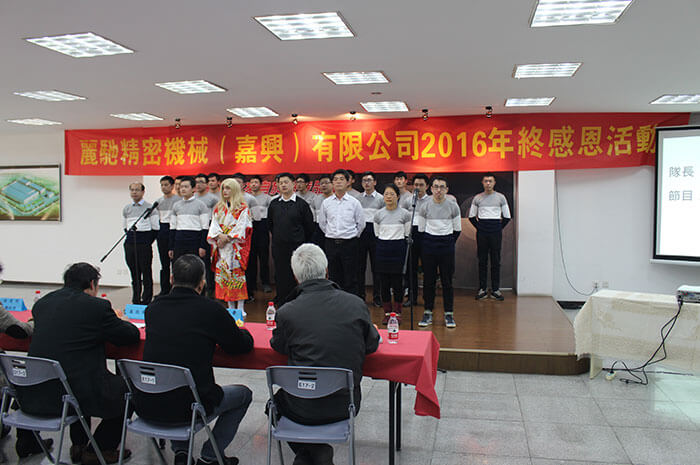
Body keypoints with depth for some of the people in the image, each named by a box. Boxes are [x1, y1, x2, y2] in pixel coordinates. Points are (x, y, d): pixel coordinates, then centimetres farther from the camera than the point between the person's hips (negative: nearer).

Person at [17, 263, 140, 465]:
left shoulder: (41, 303, 9)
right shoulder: (97, 306, -10)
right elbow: (132, 335, -1)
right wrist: (118, 321, 21)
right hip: (74, 394, -7)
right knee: (126, 388, 17)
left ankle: (78, 445, 38)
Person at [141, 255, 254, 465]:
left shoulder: (153, 308, 2)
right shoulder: (211, 309, -11)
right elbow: (244, 345, 1)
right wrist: (240, 330, 23)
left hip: (147, 407, 5)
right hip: (186, 407, -5)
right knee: (243, 394, 21)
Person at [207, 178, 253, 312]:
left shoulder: (242, 208, 1)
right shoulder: (218, 208, 16)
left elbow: (241, 227, -8)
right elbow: (214, 225, 7)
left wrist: (227, 238, -15)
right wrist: (220, 236, -11)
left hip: (236, 245, -5)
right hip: (221, 246, 5)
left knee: (237, 272, -8)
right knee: (223, 272, 2)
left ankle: (240, 308, -4)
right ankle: (231, 307, 9)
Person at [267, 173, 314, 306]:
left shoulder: (301, 204, -4)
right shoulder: (274, 204, 6)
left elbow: (309, 225, 3)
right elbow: (270, 223, 21)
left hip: (297, 246, -3)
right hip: (278, 247, 3)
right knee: (280, 276, 7)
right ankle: (281, 305, 16)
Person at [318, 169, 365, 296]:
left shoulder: (354, 202, -2)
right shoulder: (326, 202, 5)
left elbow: (361, 223, 5)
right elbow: (322, 223, 15)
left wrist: (353, 236, 9)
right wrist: (331, 235, 13)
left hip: (349, 244, -2)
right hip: (331, 243, 3)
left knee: (351, 279, 1)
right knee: (334, 277, 9)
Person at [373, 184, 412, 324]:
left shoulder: (405, 214, -2)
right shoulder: (378, 214, 3)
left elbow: (407, 234, 5)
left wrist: (397, 241, 7)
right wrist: (384, 241, 11)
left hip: (398, 249, -2)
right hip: (383, 249, 2)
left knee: (397, 282, 1)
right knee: (384, 282, 4)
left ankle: (397, 312, 15)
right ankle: (387, 312, 16)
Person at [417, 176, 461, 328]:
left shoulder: (453, 206, 2)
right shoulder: (425, 207, 2)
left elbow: (457, 229, 8)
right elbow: (421, 229, 8)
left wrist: (449, 243, 8)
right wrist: (426, 244, 7)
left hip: (447, 245, 0)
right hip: (429, 244, 1)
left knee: (447, 280, 2)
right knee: (428, 280, 3)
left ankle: (449, 314, 10)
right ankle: (428, 313, 12)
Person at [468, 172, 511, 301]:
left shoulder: (500, 197, 5)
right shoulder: (477, 198, 6)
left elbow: (507, 217, 9)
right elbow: (471, 216, 12)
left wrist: (499, 228, 1)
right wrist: (479, 226, 4)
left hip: (496, 232, 0)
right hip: (482, 232, 0)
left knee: (496, 261, 1)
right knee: (482, 261, 2)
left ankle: (495, 289, 7)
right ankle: (482, 289, 7)